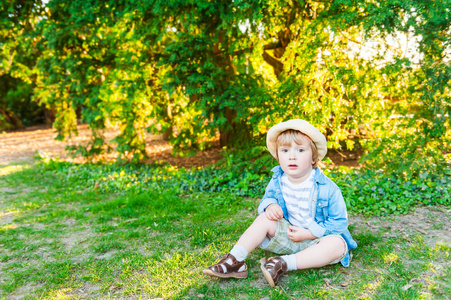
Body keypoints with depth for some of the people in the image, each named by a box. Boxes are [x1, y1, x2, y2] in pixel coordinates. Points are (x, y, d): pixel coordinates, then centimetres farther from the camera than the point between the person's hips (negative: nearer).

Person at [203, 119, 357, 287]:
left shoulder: (327, 188, -19)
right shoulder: (277, 181, -6)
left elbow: (339, 222, -13)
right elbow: (267, 197, 12)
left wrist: (308, 233, -22)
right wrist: (270, 205, -15)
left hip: (315, 239, -3)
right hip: (288, 235, 3)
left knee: (338, 245, -33)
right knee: (265, 218, -20)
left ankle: (284, 263, -36)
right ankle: (235, 261, -23)